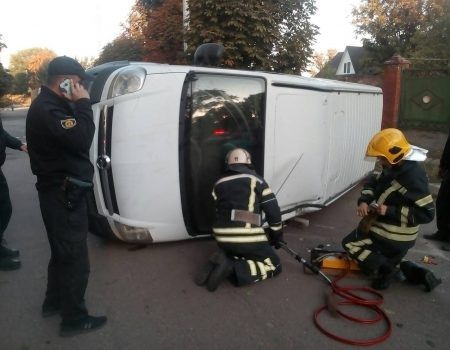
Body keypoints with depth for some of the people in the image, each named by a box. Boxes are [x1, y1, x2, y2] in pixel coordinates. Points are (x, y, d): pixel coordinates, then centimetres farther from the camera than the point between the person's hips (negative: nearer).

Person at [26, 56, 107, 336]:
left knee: (63, 252, 24)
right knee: (75, 258, 1)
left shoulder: (51, 105, 13)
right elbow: (81, 140, -30)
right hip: (63, 194, -11)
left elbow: (73, 138, 14)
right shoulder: (46, 109, -21)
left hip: (63, 192, 11)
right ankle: (75, 319, 17)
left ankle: (54, 302, 42)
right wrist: (83, 103, -22)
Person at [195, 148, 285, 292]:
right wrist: (277, 237, 15)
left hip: (223, 239, 6)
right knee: (274, 266, 12)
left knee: (238, 254, 34)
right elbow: (273, 211, 2)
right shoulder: (255, 180, 3)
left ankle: (219, 262, 2)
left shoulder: (219, 184, 14)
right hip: (248, 238, -5)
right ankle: (232, 268, -10)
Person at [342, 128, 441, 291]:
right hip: (389, 231, 9)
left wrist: (390, 211, -27)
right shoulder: (394, 167, 0)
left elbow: (426, 213, -26)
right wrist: (364, 201, -8)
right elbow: (373, 182, 11)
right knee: (386, 264, 25)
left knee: (350, 243, -5)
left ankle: (387, 270, -5)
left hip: (393, 236, -9)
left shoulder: (413, 177, -27)